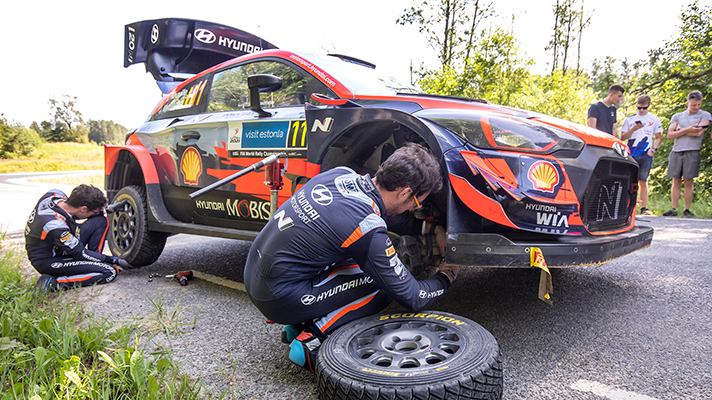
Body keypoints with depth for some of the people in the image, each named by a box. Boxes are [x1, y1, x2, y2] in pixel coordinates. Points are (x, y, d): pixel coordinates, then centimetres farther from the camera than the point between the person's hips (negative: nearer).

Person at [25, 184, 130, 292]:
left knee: (101, 220, -3)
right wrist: (115, 261, -13)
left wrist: (97, 209, -10)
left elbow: (73, 214, 9)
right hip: (48, 261, -9)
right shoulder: (56, 227, -36)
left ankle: (92, 265, 3)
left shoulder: (55, 195, -15)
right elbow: (81, 254, -22)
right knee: (110, 271, -20)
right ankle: (55, 283, -14)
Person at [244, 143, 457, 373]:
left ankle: (299, 324, 15)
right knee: (386, 285, -4)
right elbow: (413, 299, -10)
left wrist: (433, 228, 17)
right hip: (280, 298, -8)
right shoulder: (369, 231, -23)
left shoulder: (342, 174, -2)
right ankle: (311, 341, -5)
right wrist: (447, 276, 9)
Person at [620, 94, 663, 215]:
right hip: (631, 154, -1)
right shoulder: (629, 119, 7)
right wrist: (633, 129, -10)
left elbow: (658, 137, 13)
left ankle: (644, 207, 6)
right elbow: (622, 137, 6)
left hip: (646, 155, 1)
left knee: (643, 181, 3)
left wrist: (654, 149, -3)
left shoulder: (655, 119, 10)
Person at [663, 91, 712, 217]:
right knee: (676, 182, 2)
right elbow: (669, 135, 3)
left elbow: (698, 132, -8)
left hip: (692, 152, -2)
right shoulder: (677, 116, 14)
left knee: (689, 182, -1)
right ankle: (674, 209, 4)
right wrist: (687, 130, -8)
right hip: (676, 152, 2)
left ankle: (687, 209, 5)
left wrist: (680, 129, 1)